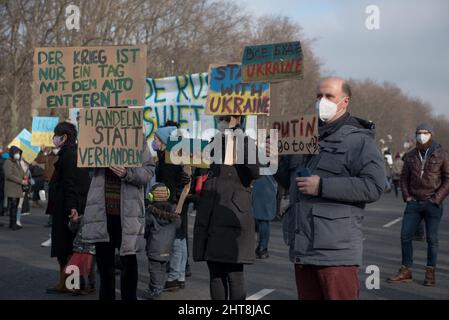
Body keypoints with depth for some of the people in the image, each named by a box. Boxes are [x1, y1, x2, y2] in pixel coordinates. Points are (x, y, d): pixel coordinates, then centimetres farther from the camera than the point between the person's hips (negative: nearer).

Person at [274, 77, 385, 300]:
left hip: (337, 250, -7)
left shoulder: (359, 140, -5)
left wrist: (322, 186, -19)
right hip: (302, 248, 7)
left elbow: (373, 186, -18)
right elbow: (288, 180, 29)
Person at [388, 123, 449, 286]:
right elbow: (404, 177, 16)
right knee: (405, 236, 1)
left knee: (432, 239, 2)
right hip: (414, 203, 4)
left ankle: (430, 273, 12)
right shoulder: (410, 156, 9)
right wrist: (407, 196, 3)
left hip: (433, 204, -4)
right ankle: (405, 271, 10)